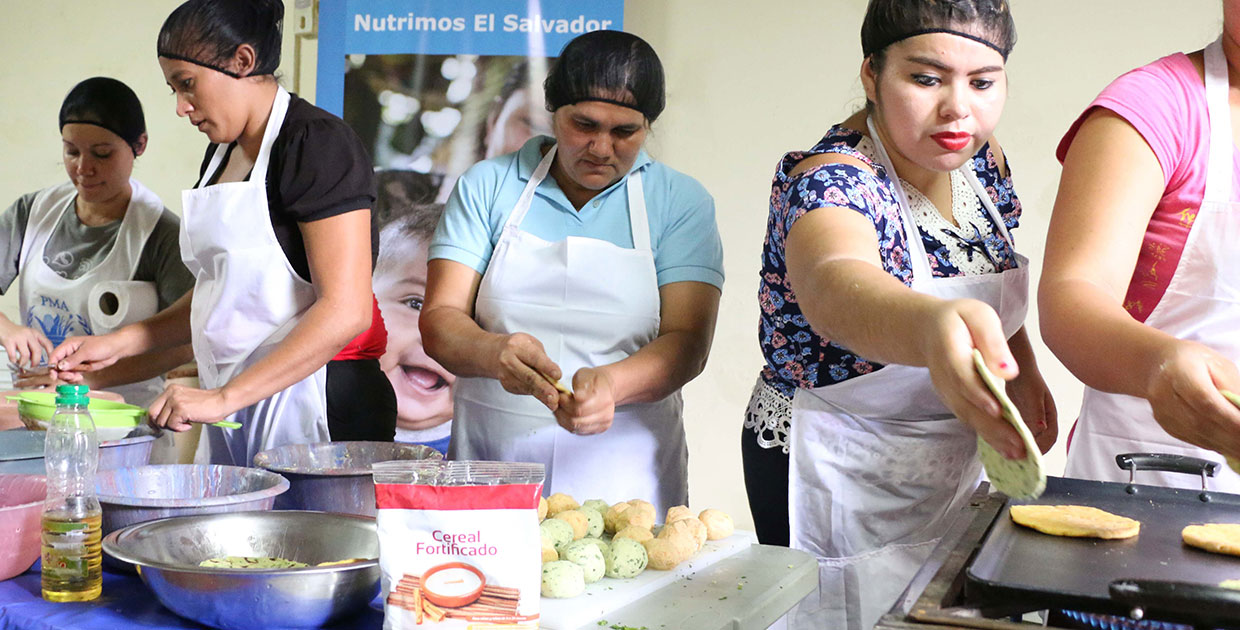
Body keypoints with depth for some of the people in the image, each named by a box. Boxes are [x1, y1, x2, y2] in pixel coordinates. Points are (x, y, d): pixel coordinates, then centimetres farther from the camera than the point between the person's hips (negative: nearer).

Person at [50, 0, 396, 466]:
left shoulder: (318, 142, -12)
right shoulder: (223, 151, 15)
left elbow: (345, 310, -21)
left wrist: (224, 397, -23)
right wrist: (120, 343, 12)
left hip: (321, 407, -8)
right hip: (234, 404, 8)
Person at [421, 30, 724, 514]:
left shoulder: (680, 202, 5)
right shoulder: (488, 186, 6)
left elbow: (687, 343, -5)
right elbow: (438, 320, -1)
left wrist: (610, 382, -24)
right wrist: (494, 354, -23)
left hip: (624, 475, -1)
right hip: (489, 461, 1)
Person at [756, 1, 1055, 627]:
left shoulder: (979, 156, -4)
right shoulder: (830, 181, -27)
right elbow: (835, 289, -51)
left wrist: (1023, 371, 5)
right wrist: (929, 326, -71)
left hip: (951, 461, 7)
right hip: (836, 476, -7)